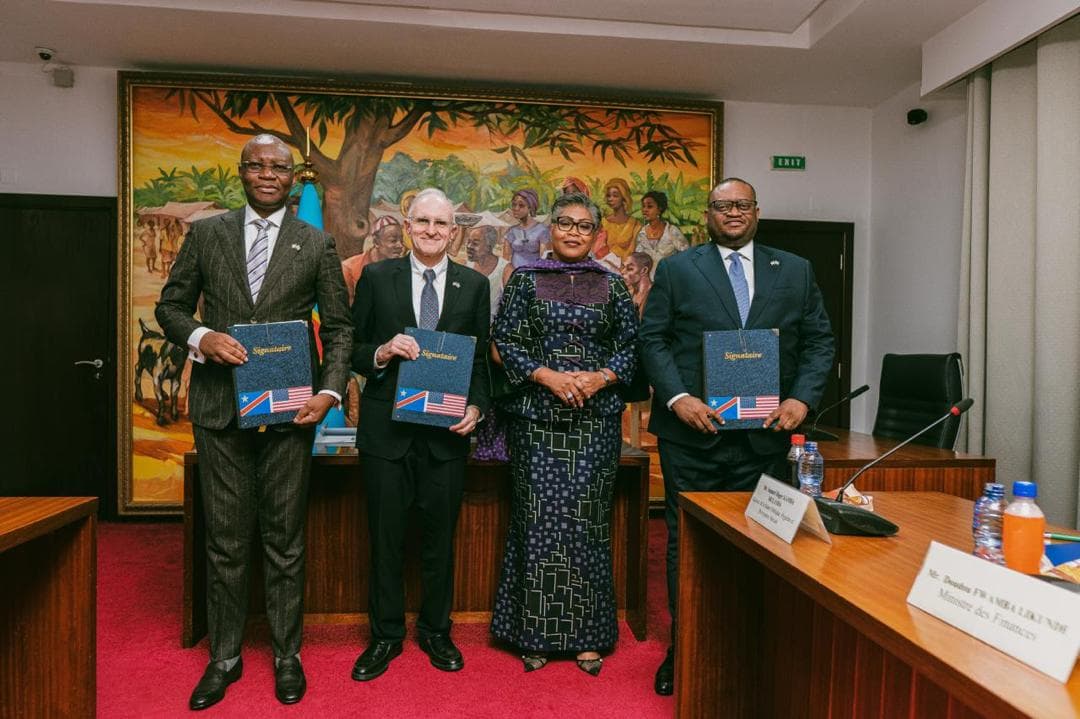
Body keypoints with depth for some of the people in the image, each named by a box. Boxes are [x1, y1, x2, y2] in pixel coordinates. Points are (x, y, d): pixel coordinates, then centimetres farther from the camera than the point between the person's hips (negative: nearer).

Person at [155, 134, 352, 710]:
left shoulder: (317, 244, 4)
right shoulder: (205, 234, 7)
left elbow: (338, 327, 5)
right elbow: (170, 306, 10)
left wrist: (330, 391, -8)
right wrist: (201, 337, -11)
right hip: (219, 407, 1)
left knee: (285, 541, 9)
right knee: (224, 542, 11)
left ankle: (286, 655, 26)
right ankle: (224, 657, 29)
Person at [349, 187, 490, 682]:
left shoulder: (474, 285, 5)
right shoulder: (376, 278, 2)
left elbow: (481, 357, 7)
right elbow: (353, 349, 4)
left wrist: (476, 407, -7)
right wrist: (382, 353, -17)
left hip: (447, 430, 1)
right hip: (387, 428, 0)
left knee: (440, 535, 12)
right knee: (385, 537, 10)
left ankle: (436, 631, 32)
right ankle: (386, 635, 30)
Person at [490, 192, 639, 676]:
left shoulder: (611, 285, 10)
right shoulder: (525, 280, 6)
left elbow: (631, 345, 7)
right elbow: (504, 340, 0)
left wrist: (601, 377, -11)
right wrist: (547, 375, -13)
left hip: (596, 419, 1)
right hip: (537, 417, -1)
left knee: (587, 518, 4)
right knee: (538, 518, 1)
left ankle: (587, 634, 17)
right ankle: (536, 634, 16)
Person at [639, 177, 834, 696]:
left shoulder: (796, 271, 11)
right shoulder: (675, 270, 5)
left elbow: (819, 341, 9)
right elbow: (653, 339, 0)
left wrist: (802, 399, -6)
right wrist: (677, 397, -14)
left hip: (764, 434, 2)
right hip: (692, 430, -1)